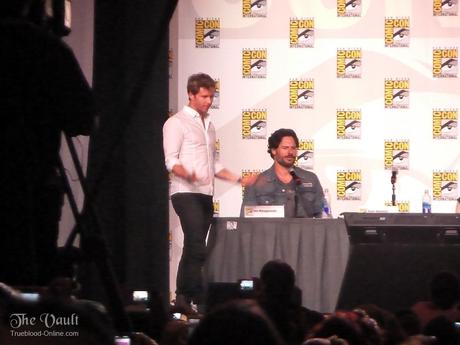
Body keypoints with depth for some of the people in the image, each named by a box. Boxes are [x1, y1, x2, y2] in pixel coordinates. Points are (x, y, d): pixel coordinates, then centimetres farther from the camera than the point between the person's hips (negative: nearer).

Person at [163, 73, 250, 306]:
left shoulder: (209, 125, 22)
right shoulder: (177, 123, -2)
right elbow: (171, 160, -10)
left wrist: (239, 180, 17)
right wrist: (187, 174, -29)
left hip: (205, 194, 8)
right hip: (186, 193, -8)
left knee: (193, 249, 6)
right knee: (197, 248, -17)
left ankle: (183, 299, 7)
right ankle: (198, 299, -21)